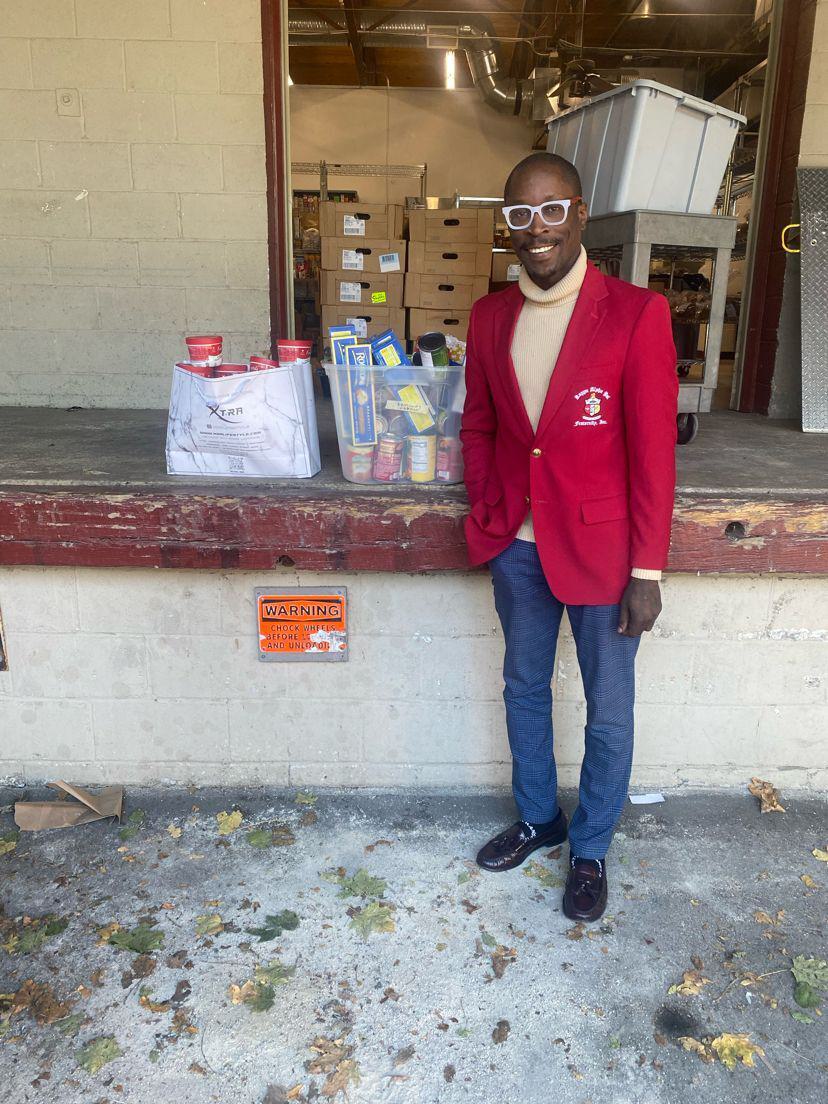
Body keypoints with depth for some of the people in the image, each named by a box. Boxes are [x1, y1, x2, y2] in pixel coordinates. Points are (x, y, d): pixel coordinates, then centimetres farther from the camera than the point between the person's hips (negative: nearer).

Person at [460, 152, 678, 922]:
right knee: (524, 689, 20)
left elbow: (653, 451, -12)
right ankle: (537, 819, 44)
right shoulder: (490, 317, 3)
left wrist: (646, 572, -12)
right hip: (517, 548, 5)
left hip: (600, 548, -4)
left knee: (607, 713, 11)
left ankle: (590, 849, 35)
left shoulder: (636, 314, -12)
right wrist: (485, 517, 3)